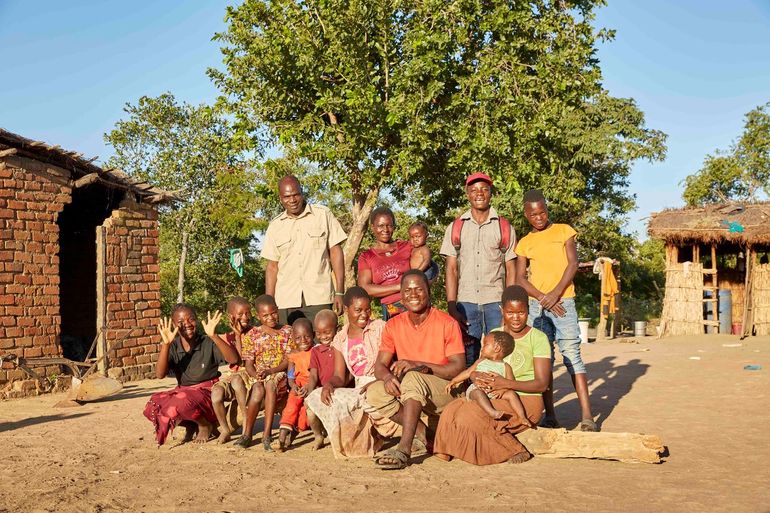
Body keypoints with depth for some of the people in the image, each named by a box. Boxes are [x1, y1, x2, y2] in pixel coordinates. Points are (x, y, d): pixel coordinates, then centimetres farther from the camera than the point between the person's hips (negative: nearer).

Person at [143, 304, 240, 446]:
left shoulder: (208, 343, -8)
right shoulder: (172, 347, 0)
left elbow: (234, 359, -23)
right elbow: (160, 374, -14)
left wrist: (213, 336, -32)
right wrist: (166, 344, -24)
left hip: (207, 393, -5)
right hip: (183, 391, 5)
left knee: (183, 403, -34)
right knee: (154, 406, -19)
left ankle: (206, 425, -1)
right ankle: (190, 425, 6)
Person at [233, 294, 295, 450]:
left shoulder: (287, 331, 6)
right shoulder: (252, 335, 10)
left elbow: (289, 361, -2)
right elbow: (249, 364, 4)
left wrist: (270, 371, -18)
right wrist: (256, 375, -18)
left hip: (280, 375, -1)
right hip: (258, 377, 1)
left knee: (270, 383, -36)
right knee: (258, 389, -34)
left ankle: (267, 435, -37)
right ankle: (247, 434, -22)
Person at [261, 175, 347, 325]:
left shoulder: (323, 215, 6)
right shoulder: (275, 226, 12)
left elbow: (336, 252, 4)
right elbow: (272, 266, 12)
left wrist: (339, 292, -3)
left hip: (319, 299, -2)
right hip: (285, 301, 2)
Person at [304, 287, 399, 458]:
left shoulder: (379, 327, 1)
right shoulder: (340, 340, 13)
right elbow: (339, 377, 6)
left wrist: (373, 384, -25)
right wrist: (329, 384, -18)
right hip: (359, 390, 5)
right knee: (316, 398, -12)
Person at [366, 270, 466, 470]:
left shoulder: (447, 323, -9)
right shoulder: (394, 325, 4)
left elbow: (459, 367, -15)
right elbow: (380, 365, 0)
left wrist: (418, 365, -25)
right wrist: (387, 377, -25)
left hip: (445, 391, -5)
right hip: (412, 393, 5)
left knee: (412, 378, -35)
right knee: (374, 392, -21)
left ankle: (404, 449, -40)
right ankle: (421, 432, -13)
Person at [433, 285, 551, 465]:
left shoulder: (538, 338, -2)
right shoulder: (493, 335, 13)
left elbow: (542, 383, -10)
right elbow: (475, 370, 8)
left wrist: (506, 383, -24)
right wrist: (478, 377, -18)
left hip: (525, 400, -5)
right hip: (494, 397, 5)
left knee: (469, 418, -27)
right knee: (451, 412, -24)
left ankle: (514, 450, -10)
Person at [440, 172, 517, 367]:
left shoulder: (504, 227, 8)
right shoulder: (456, 227, 9)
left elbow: (511, 269, 7)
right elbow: (451, 269, 5)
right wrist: (452, 308, -4)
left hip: (496, 302, 0)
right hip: (466, 302, 1)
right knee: (467, 359, 1)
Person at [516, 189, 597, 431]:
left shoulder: (564, 231, 7)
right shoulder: (524, 243, 12)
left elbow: (573, 263, -1)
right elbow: (520, 279, 5)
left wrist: (555, 293, -12)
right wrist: (543, 298, -9)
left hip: (563, 302, -3)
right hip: (536, 305, 3)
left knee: (572, 355, -9)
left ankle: (587, 416, -9)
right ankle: (550, 416, 7)